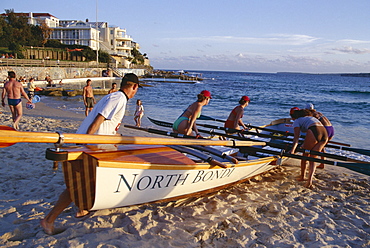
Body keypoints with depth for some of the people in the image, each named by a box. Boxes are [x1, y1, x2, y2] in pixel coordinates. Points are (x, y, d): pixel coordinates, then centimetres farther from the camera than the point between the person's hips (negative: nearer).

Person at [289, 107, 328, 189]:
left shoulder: (296, 122, 13)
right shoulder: (310, 117, 36)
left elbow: (296, 137, -3)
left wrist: (293, 150, -13)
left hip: (314, 132, -7)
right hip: (325, 133, 7)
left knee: (304, 155, 17)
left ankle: (302, 176, 29)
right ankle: (310, 180, -3)